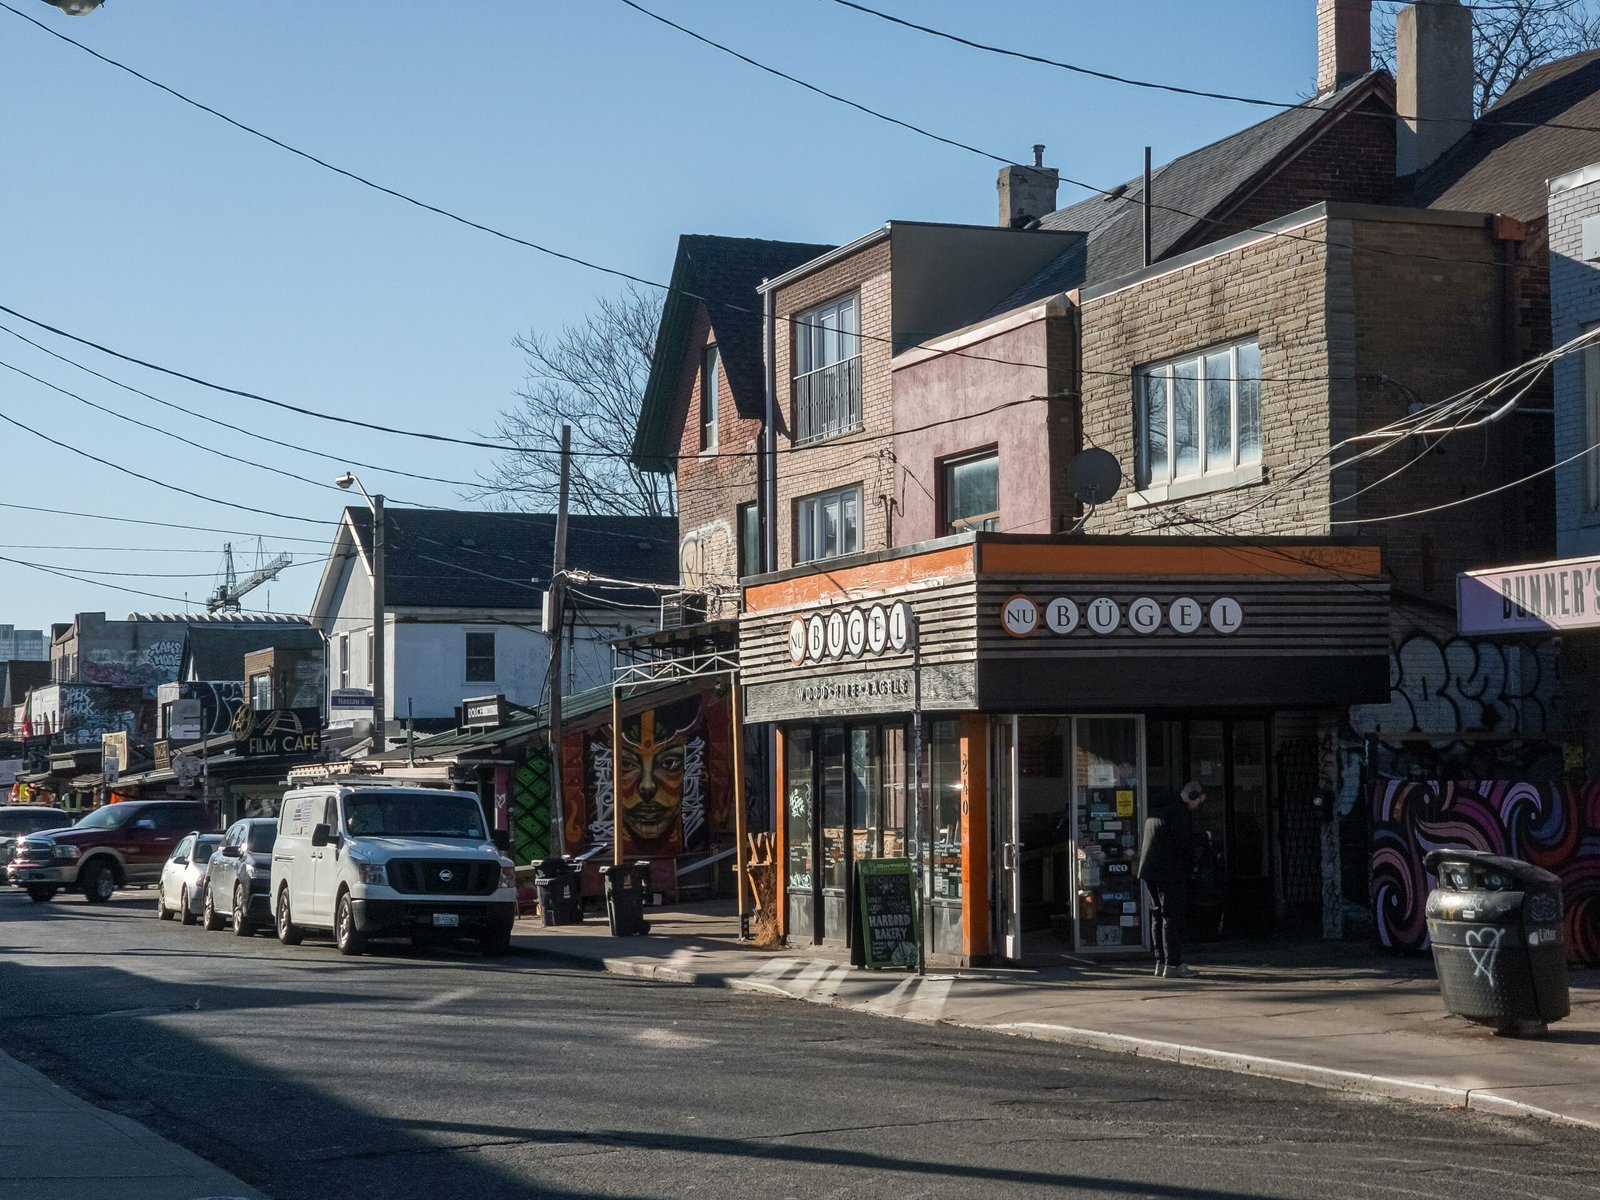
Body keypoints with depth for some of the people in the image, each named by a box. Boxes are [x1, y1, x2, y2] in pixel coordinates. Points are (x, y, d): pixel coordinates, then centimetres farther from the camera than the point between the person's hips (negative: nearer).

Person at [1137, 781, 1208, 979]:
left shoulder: (1157, 808, 17)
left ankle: (1161, 962, 17)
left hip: (1150, 869, 9)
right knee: (1172, 916, -7)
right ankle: (1173, 964, -8)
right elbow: (1184, 841, -18)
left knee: (1158, 915, 13)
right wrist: (1191, 863, 0)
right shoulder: (1178, 809, -13)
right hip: (1169, 871, -9)